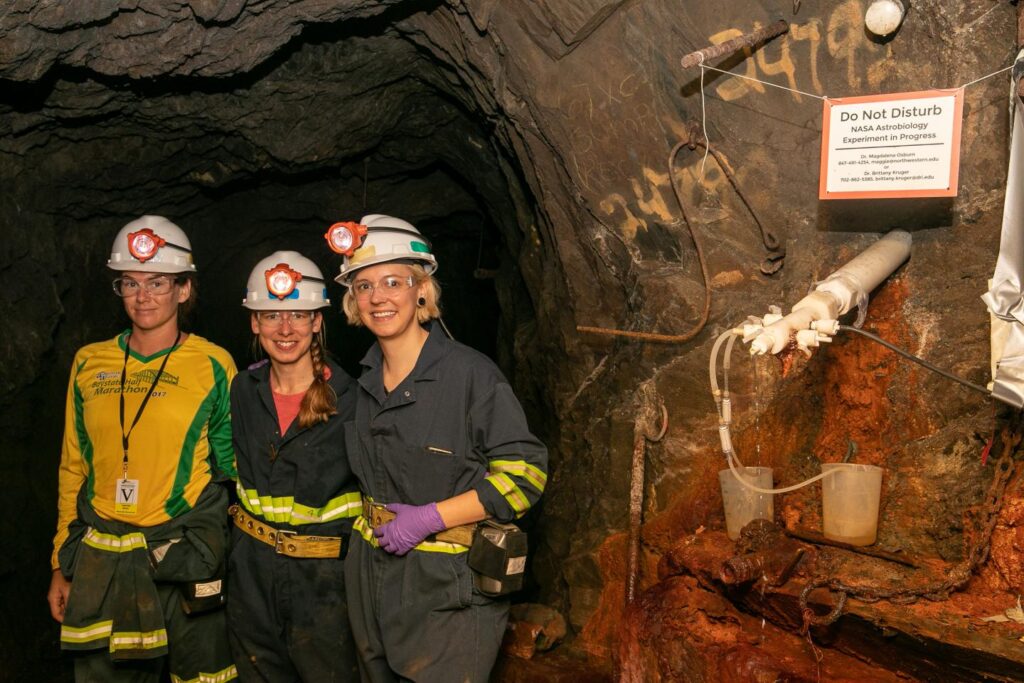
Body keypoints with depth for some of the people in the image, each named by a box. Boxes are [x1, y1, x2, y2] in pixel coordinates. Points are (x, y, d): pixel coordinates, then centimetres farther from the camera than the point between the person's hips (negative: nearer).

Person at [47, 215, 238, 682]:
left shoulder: (213, 365, -4)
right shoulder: (90, 363, 6)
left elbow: (234, 464, 2)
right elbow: (73, 467, 11)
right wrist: (61, 564, 12)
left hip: (185, 560, -3)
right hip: (100, 562, 3)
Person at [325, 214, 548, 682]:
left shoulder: (470, 373, -15)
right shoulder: (361, 382, 6)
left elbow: (525, 472, -17)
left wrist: (429, 518, -19)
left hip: (449, 589, -6)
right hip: (370, 577, 6)